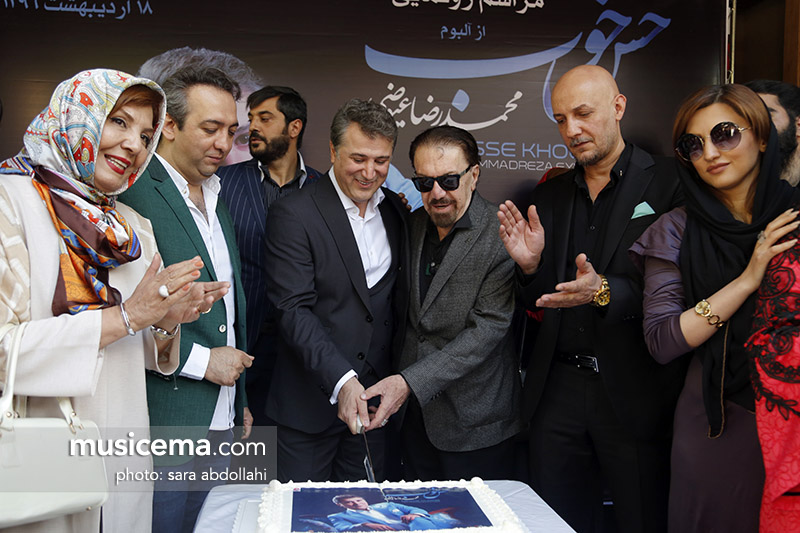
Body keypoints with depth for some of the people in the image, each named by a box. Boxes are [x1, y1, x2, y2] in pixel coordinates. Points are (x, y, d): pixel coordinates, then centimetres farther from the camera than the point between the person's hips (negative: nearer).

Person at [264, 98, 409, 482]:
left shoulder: (394, 210, 7)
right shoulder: (293, 214, -11)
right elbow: (293, 309, -17)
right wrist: (340, 380, -27)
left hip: (375, 395, 5)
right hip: (310, 402, -4)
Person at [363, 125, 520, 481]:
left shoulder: (503, 237, -17)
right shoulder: (412, 226, 4)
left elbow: (487, 330, -21)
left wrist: (410, 382, -26)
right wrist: (399, 384, 3)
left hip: (474, 425, -5)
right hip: (414, 415, 6)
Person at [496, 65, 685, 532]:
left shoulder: (670, 183, -4)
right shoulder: (549, 195, 10)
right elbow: (539, 302, 11)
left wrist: (604, 292, -26)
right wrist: (531, 265, -9)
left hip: (636, 393, -4)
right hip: (558, 391, 4)